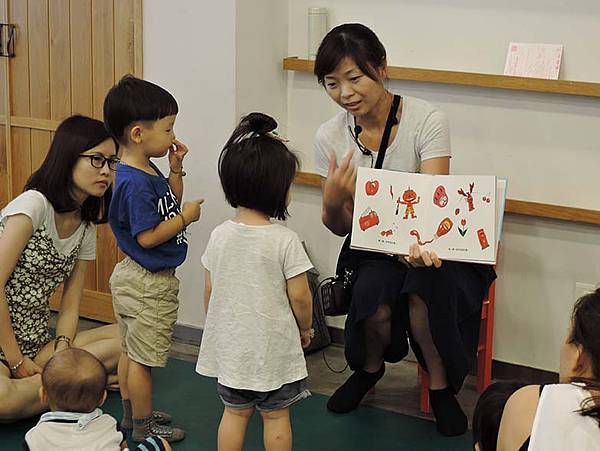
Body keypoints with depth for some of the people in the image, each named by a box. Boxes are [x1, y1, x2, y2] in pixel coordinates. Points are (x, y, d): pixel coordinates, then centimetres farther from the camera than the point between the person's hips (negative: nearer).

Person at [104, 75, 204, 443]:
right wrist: (186, 217, -18)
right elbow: (148, 236, -27)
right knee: (142, 357, 3)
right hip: (148, 284, -10)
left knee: (132, 350, 21)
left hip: (135, 277, 10)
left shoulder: (147, 170, 4)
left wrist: (176, 169, 5)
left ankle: (133, 413, 34)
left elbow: (170, 204, 18)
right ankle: (144, 426, 15)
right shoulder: (135, 182, -26)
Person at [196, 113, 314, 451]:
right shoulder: (285, 241, -18)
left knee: (235, 412, 16)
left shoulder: (220, 236, -5)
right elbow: (299, 296, -14)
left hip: (230, 343, 4)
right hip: (274, 345, -4)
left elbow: (210, 291, 2)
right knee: (276, 416, 11)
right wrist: (305, 328, 5)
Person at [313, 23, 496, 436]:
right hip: (372, 246, 2)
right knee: (373, 296, -29)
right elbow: (340, 227, -1)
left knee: (424, 287, -34)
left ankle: (440, 384, -6)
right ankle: (370, 366, 7)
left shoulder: (427, 120, -17)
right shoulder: (330, 137, -6)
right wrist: (333, 201, -25)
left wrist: (419, 242, -48)